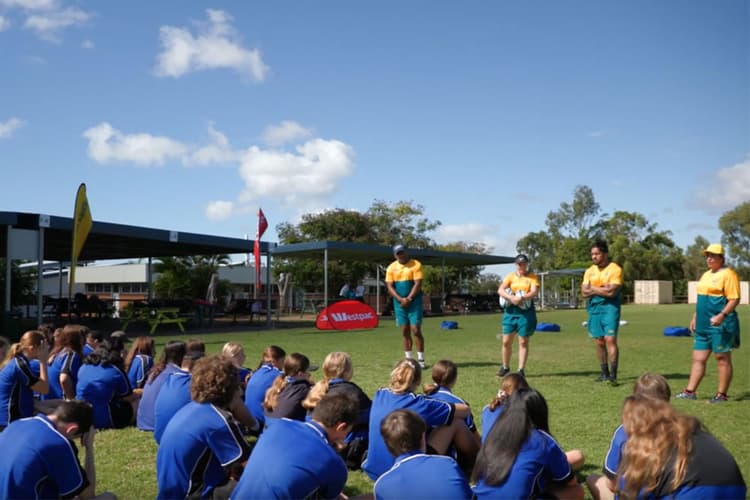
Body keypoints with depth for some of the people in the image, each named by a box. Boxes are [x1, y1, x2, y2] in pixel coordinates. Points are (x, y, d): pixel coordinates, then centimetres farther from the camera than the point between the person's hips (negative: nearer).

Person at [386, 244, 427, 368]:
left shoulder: (415, 264, -5)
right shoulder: (391, 267, 6)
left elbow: (418, 284, -10)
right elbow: (389, 287, 1)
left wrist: (408, 299, -16)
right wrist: (401, 299, -12)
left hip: (414, 302, -4)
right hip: (399, 303, 4)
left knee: (416, 330, -9)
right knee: (405, 332, 6)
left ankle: (421, 360, -3)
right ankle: (408, 360, 13)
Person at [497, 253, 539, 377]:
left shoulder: (532, 277, 3)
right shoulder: (510, 276, 8)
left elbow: (535, 292, -12)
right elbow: (500, 290, -4)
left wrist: (522, 298, -28)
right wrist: (511, 298, -21)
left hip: (526, 311, -2)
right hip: (510, 311, 3)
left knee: (523, 342, 0)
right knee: (506, 341, 5)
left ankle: (521, 370, 7)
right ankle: (505, 367, 21)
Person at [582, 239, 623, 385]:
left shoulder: (615, 269, -7)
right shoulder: (590, 271, 11)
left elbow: (612, 291, -17)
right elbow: (584, 292, 2)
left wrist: (594, 288, -6)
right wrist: (602, 289, -10)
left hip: (610, 307, -6)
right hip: (594, 308, 6)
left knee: (610, 339, -14)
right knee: (599, 342, 8)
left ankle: (613, 375, -13)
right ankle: (604, 374, 17)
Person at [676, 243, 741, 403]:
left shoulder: (728, 274, -9)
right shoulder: (706, 275, 18)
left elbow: (734, 299, -16)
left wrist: (722, 315, -27)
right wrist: (695, 318, 22)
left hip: (720, 324, -9)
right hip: (703, 325, 9)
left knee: (722, 358, 0)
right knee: (698, 359, 8)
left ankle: (722, 394, 7)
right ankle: (690, 391, 12)